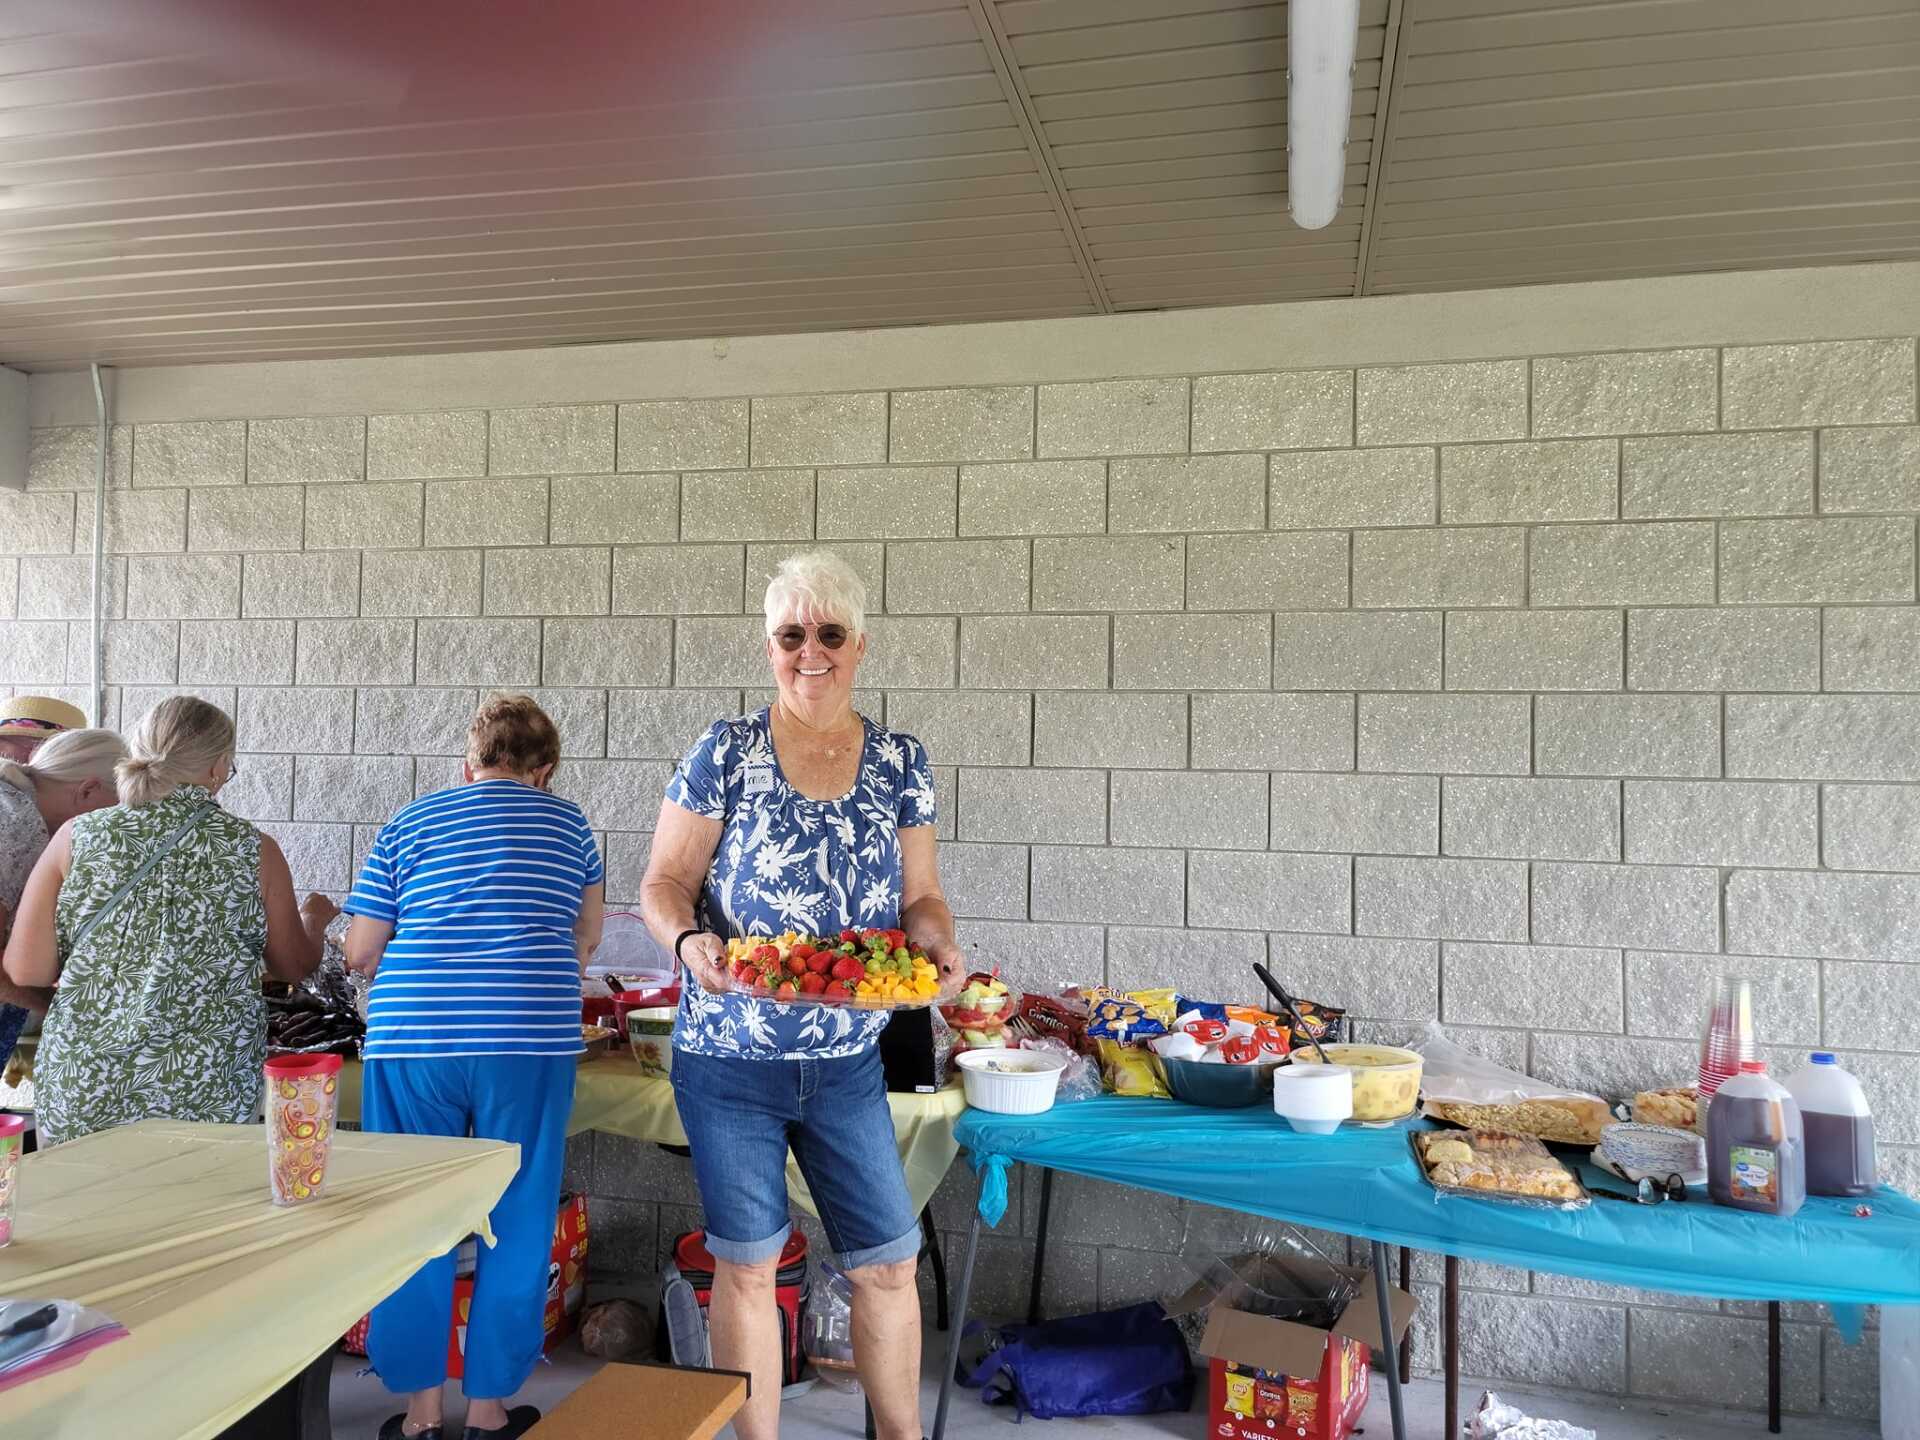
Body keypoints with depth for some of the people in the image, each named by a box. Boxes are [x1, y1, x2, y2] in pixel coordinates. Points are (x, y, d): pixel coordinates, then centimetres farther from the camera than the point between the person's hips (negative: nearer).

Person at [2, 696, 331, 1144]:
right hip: (210, 1090, -1)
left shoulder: (77, 837, -2)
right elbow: (293, 966, 6)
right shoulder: (253, 848, -4)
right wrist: (313, 920, 27)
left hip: (84, 1090, 2)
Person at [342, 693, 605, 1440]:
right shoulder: (567, 824, 13)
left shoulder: (410, 823, 12)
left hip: (414, 1041, 1)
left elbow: (360, 952, 11)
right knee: (515, 1229, 11)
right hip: (532, 1042, 0)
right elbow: (586, 939, 23)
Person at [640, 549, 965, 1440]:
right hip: (729, 1062, -2)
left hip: (848, 1063, 2)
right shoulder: (726, 754, -5)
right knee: (747, 1265, 10)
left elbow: (920, 896, 5)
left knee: (888, 1263, 10)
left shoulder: (901, 763, 2)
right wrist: (688, 939, -26)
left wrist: (937, 945, -16)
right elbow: (664, 883, -5)